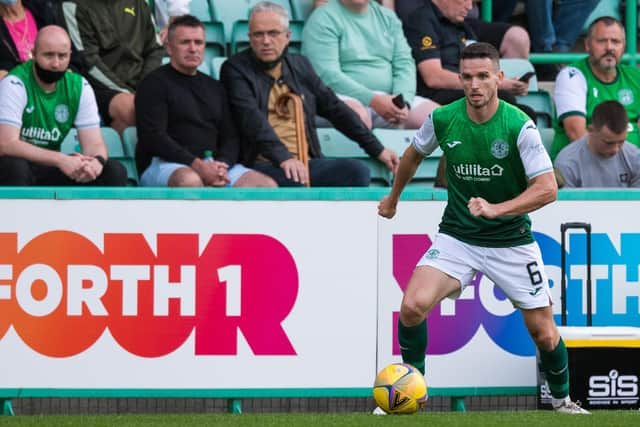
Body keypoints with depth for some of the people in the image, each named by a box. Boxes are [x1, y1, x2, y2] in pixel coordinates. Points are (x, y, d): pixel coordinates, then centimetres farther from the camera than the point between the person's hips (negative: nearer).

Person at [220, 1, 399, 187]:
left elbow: (335, 109, 25)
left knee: (357, 171, -21)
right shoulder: (236, 69, 2)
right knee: (295, 180, -37)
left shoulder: (300, 65, 20)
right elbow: (251, 119, -13)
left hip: (305, 164, 6)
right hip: (264, 165, -5)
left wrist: (377, 150, 24)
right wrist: (283, 158, -27)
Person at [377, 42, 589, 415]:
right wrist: (393, 197, 27)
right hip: (457, 236, 1)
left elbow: (547, 188, -20)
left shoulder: (519, 126, -18)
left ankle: (563, 399, 29)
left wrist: (496, 209, -32)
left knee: (544, 334, 0)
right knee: (413, 305, -22)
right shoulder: (443, 119, -9)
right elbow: (415, 154, 14)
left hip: (512, 240, -1)